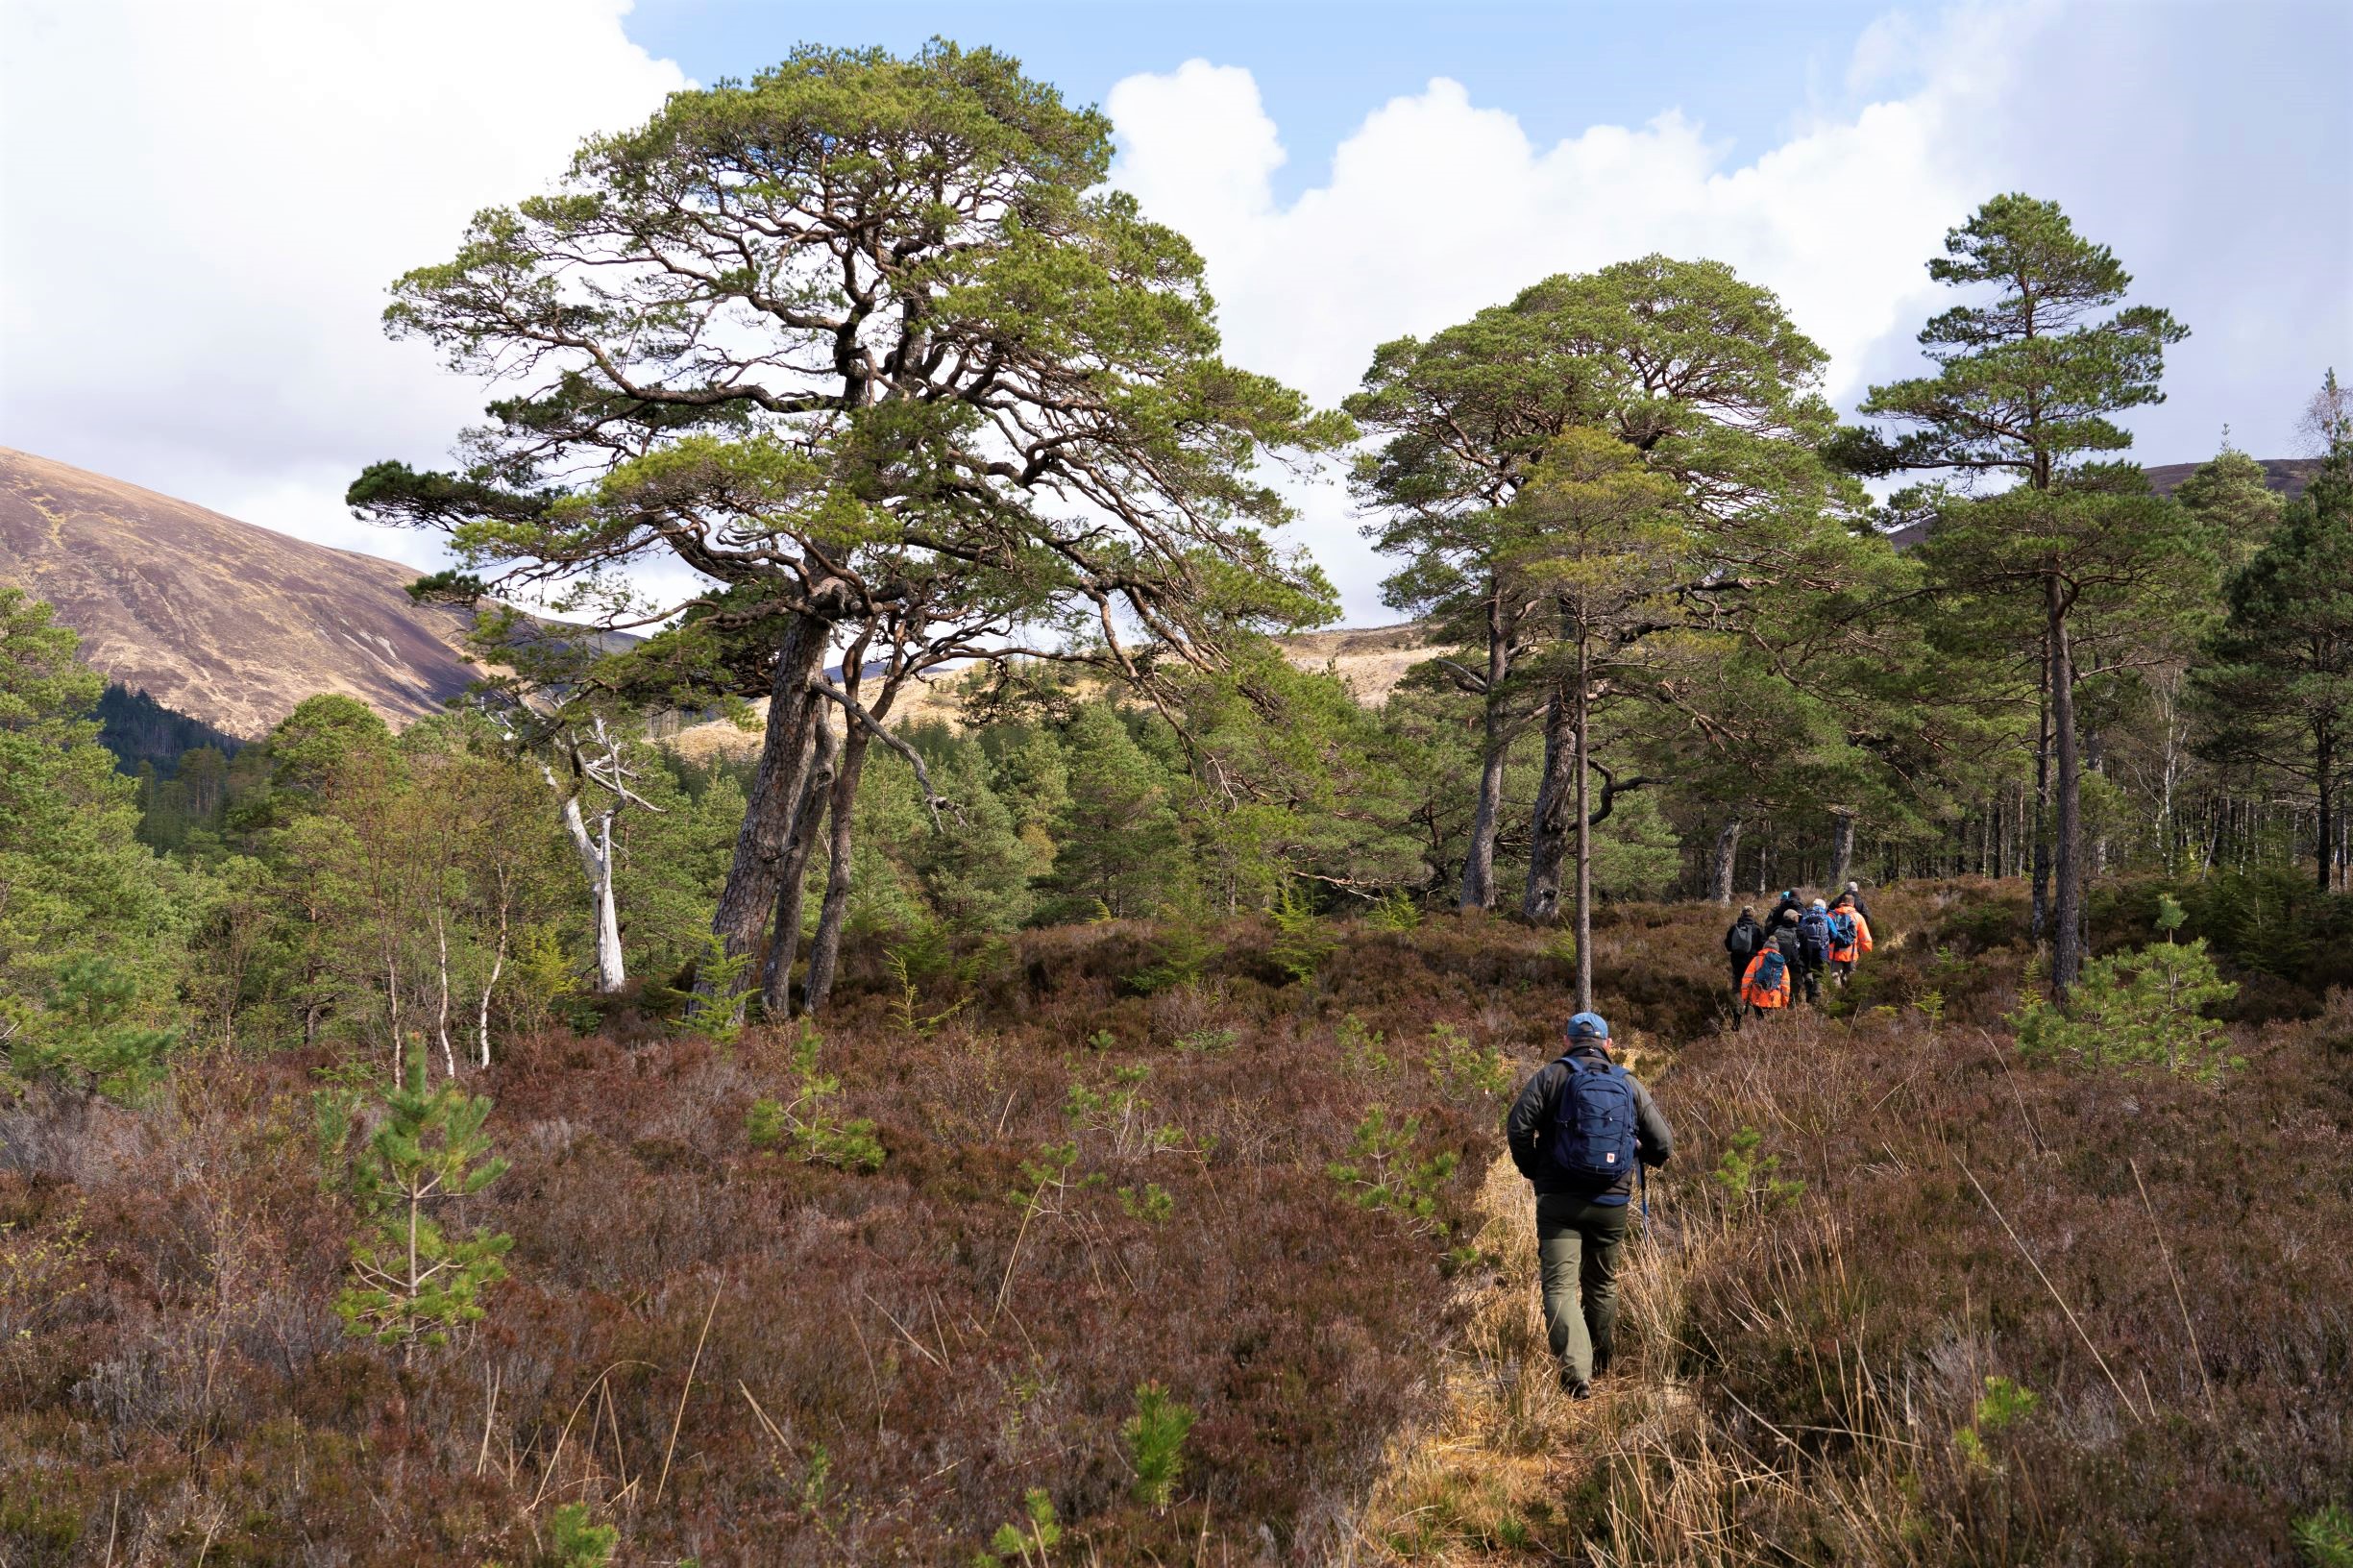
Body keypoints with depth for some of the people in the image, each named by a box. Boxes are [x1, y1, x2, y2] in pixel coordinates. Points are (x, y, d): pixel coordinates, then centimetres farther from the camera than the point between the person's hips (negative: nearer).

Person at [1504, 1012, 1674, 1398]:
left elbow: (1518, 1126, -13)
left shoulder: (1552, 1076, -2)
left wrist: (1531, 1169, 4)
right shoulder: (1630, 1085, 7)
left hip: (1559, 1198, -3)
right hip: (1612, 1203, 3)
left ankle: (1576, 1371, -23)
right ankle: (1600, 1364, 36)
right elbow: (1663, 1145, 6)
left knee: (1561, 1286, -5)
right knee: (1602, 1284, 22)